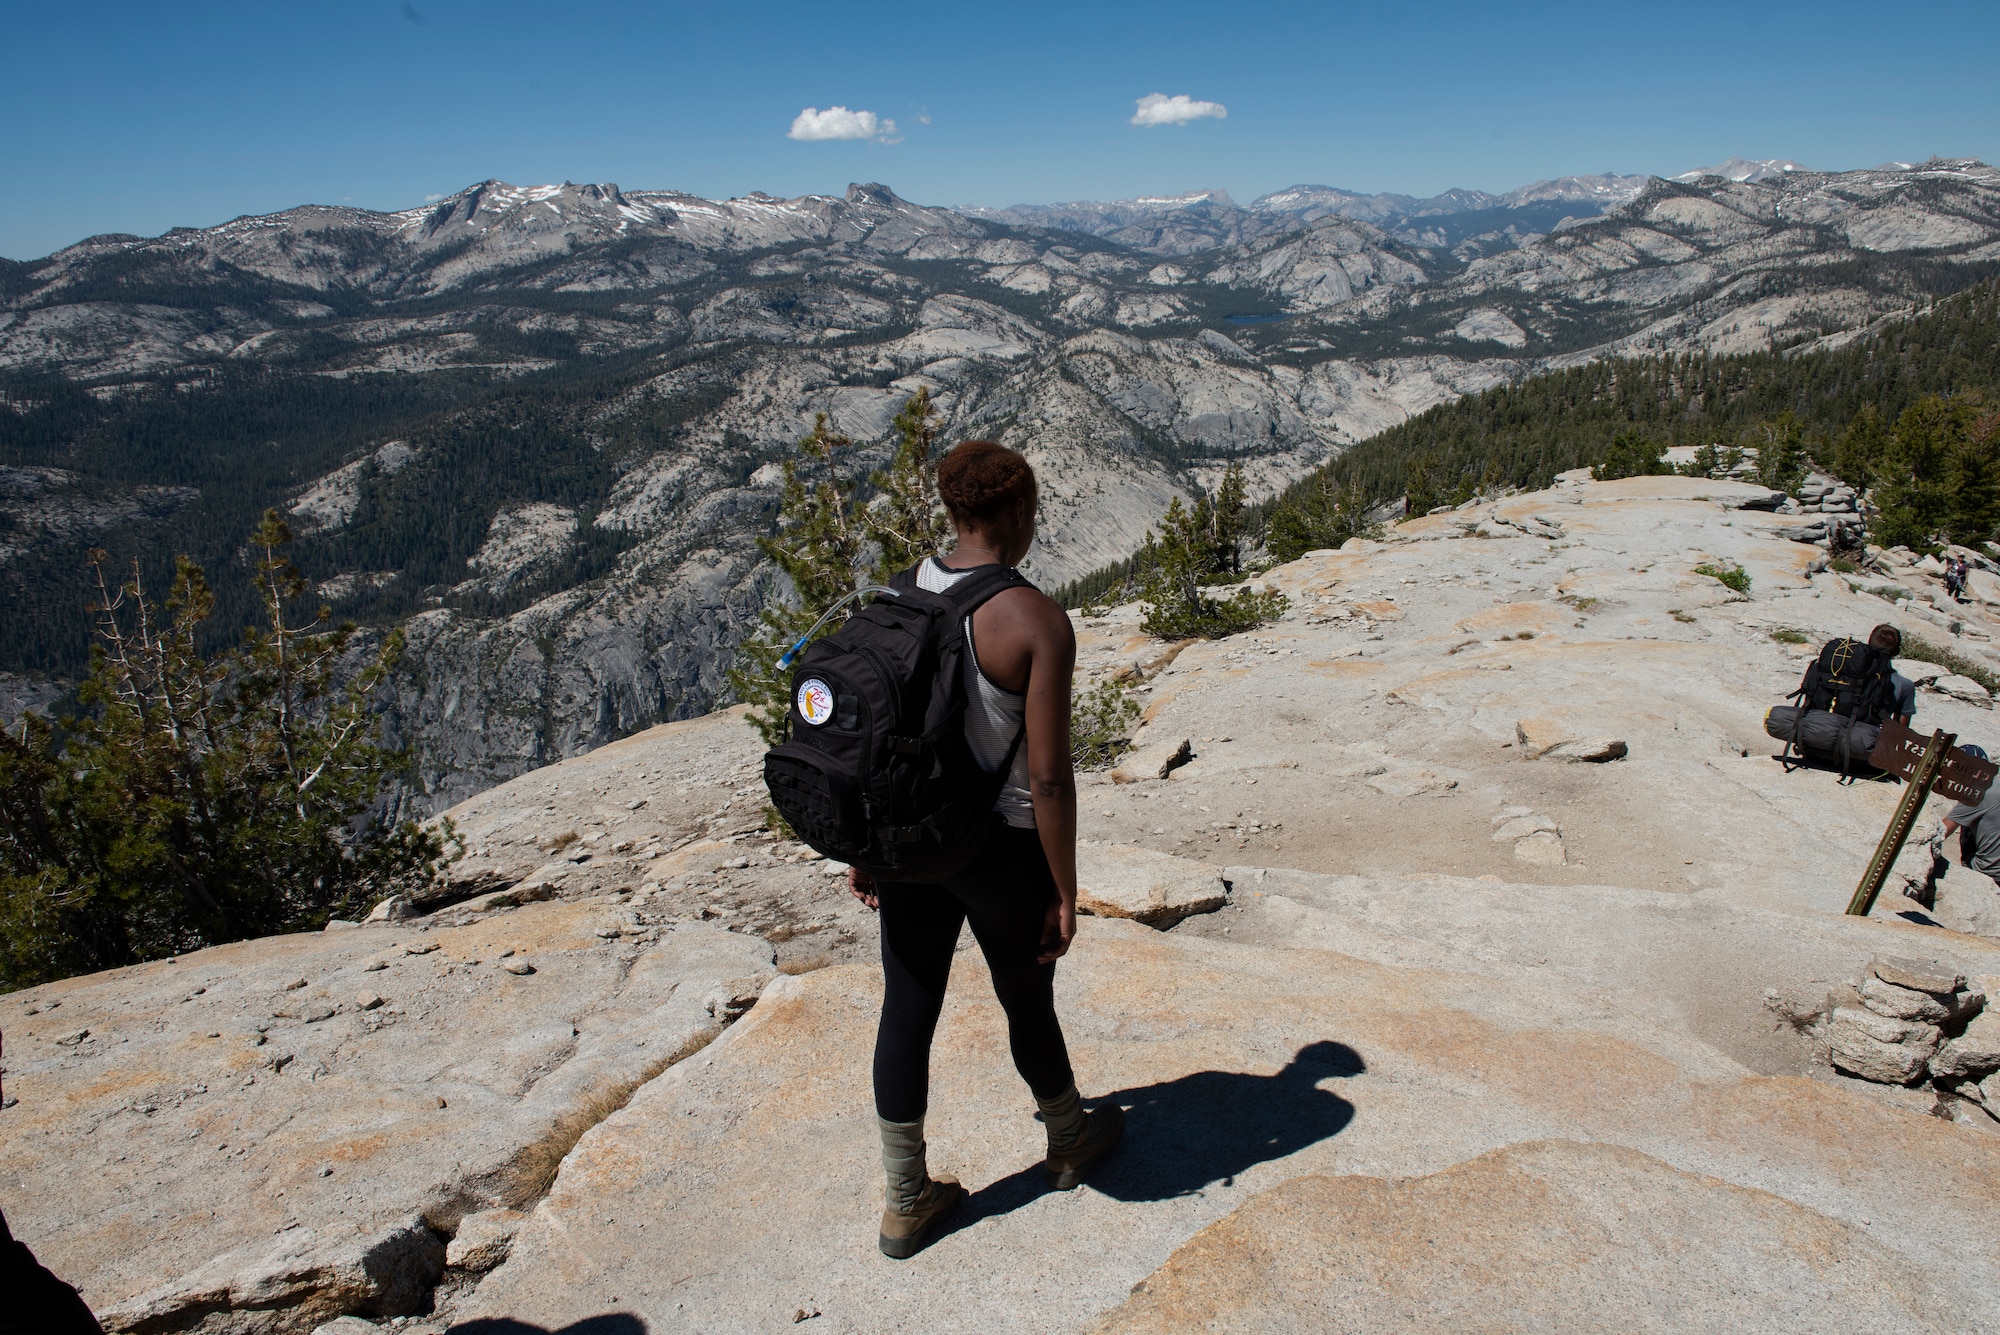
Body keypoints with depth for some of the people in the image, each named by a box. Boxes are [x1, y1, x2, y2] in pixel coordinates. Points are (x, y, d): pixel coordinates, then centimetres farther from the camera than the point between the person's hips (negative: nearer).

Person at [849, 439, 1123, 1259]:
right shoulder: (1037, 621, -20)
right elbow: (1048, 777, -20)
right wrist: (1066, 894, -9)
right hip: (999, 846, -5)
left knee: (907, 1011, 14)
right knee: (1029, 1004, 19)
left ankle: (905, 1203, 29)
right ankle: (1069, 1143, 46)